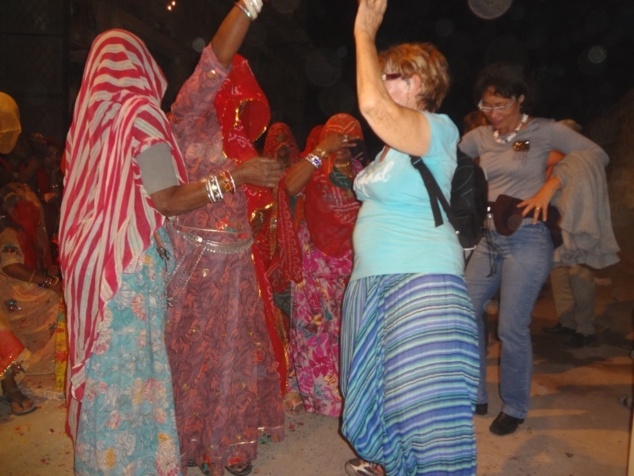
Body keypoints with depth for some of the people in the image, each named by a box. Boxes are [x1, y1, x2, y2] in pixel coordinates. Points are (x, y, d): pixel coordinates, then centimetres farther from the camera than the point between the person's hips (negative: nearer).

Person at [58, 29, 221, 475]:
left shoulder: (88, 114, 8)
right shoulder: (140, 111, -10)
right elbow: (167, 200, -15)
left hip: (90, 258, 7)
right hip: (130, 261, -7)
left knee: (101, 359, 16)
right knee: (133, 362, 2)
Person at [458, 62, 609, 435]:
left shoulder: (545, 131, -3)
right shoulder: (480, 137, 8)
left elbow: (597, 155, -9)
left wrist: (550, 185, -17)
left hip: (527, 241, -5)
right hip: (490, 239, 5)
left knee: (512, 329, -3)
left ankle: (514, 408, 20)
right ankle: (475, 396, 24)